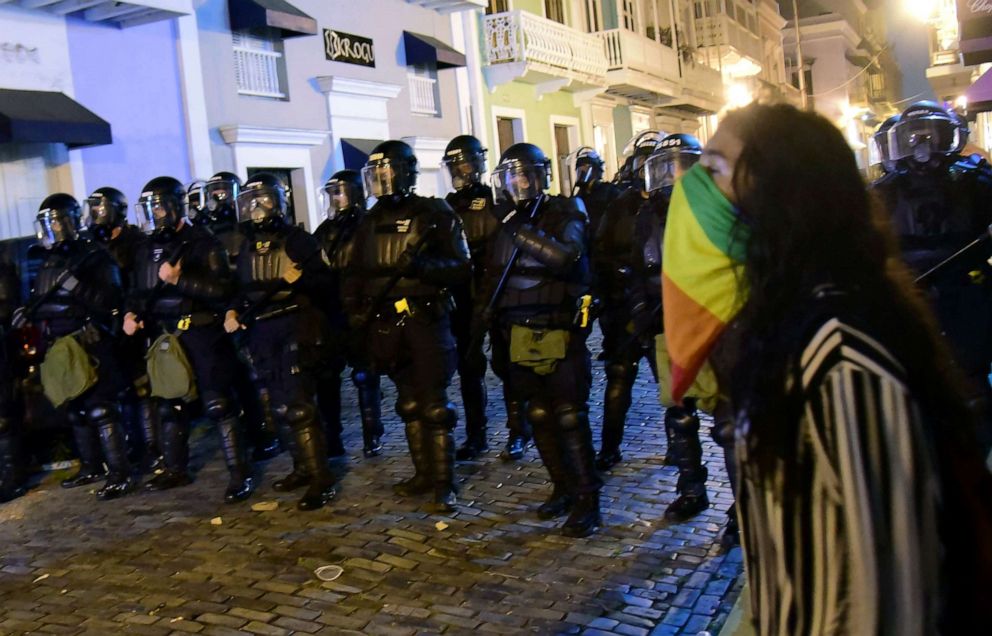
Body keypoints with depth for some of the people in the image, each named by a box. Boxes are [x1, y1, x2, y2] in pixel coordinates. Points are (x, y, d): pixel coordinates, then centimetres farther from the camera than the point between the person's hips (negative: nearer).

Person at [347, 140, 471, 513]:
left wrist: (422, 264, -24)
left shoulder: (435, 215, -5)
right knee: (409, 404, 13)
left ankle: (444, 484, 4)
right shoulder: (371, 222, 12)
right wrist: (356, 311, 7)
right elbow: (358, 273, 20)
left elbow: (462, 268, -10)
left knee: (434, 406, -3)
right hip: (386, 324, 6)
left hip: (425, 320, -6)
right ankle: (424, 474, 24)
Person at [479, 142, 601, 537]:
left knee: (570, 419, -5)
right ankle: (563, 488, 24)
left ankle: (586, 501, 3)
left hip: (560, 336, -6)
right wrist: (496, 341, 17)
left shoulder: (564, 217, -4)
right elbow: (494, 283, 18)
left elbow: (568, 258, -26)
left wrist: (524, 232, -23)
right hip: (520, 338, 6)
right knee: (539, 417, 10)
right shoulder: (506, 224, 13)